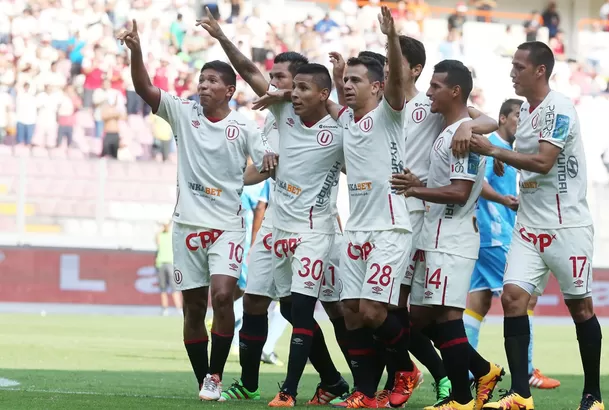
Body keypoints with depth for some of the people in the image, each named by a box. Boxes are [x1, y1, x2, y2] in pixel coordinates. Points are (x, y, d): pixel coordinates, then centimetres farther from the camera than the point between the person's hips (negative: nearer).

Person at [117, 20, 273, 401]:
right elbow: (144, 88, -7)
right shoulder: (184, 113, 3)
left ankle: (215, 375, -6)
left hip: (227, 226, -2)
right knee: (193, 308, 4)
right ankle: (203, 381, 15)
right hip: (188, 225, 2)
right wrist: (136, 50, -22)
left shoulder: (244, 127, -1)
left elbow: (270, 164, -2)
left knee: (222, 295, -20)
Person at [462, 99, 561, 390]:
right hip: (495, 234, -10)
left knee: (478, 300, 6)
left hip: (500, 232, 10)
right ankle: (525, 372, -10)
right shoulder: (491, 144, -9)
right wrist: (504, 199, -37)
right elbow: (478, 182, -22)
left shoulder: (506, 149, 20)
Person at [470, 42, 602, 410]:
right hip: (529, 226, 7)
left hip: (567, 225, -7)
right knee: (513, 296, -8)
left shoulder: (559, 109, -13)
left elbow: (543, 162, -22)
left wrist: (492, 151, -18)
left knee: (580, 306, 2)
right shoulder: (525, 110, 12)